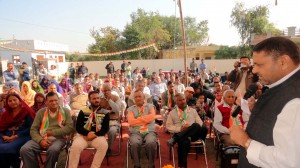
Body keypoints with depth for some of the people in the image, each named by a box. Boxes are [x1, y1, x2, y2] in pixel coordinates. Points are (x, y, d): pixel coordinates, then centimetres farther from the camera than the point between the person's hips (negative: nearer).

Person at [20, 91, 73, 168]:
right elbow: (33, 130, 6)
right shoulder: (41, 112, 13)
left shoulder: (65, 111, 7)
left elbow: (69, 127, -3)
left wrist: (52, 132, -7)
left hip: (58, 139, -2)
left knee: (53, 150, -36)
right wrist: (40, 140, -12)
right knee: (24, 150, -23)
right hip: (42, 139, 3)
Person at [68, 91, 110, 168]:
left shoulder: (105, 112, 6)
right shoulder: (83, 111, 8)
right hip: (83, 135, 0)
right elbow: (78, 127, 3)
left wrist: (95, 134, -16)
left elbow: (105, 128, 1)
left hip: (98, 136, 0)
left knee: (104, 145, -32)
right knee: (75, 146, -30)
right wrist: (87, 133, -16)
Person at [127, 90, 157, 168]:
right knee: (135, 144, -32)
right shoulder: (130, 109, 12)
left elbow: (152, 117, -7)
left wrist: (138, 119, -4)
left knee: (151, 143, -32)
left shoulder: (150, 106, 13)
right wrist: (146, 119, -4)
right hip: (136, 132, 0)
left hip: (149, 131, 0)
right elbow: (131, 122, -5)